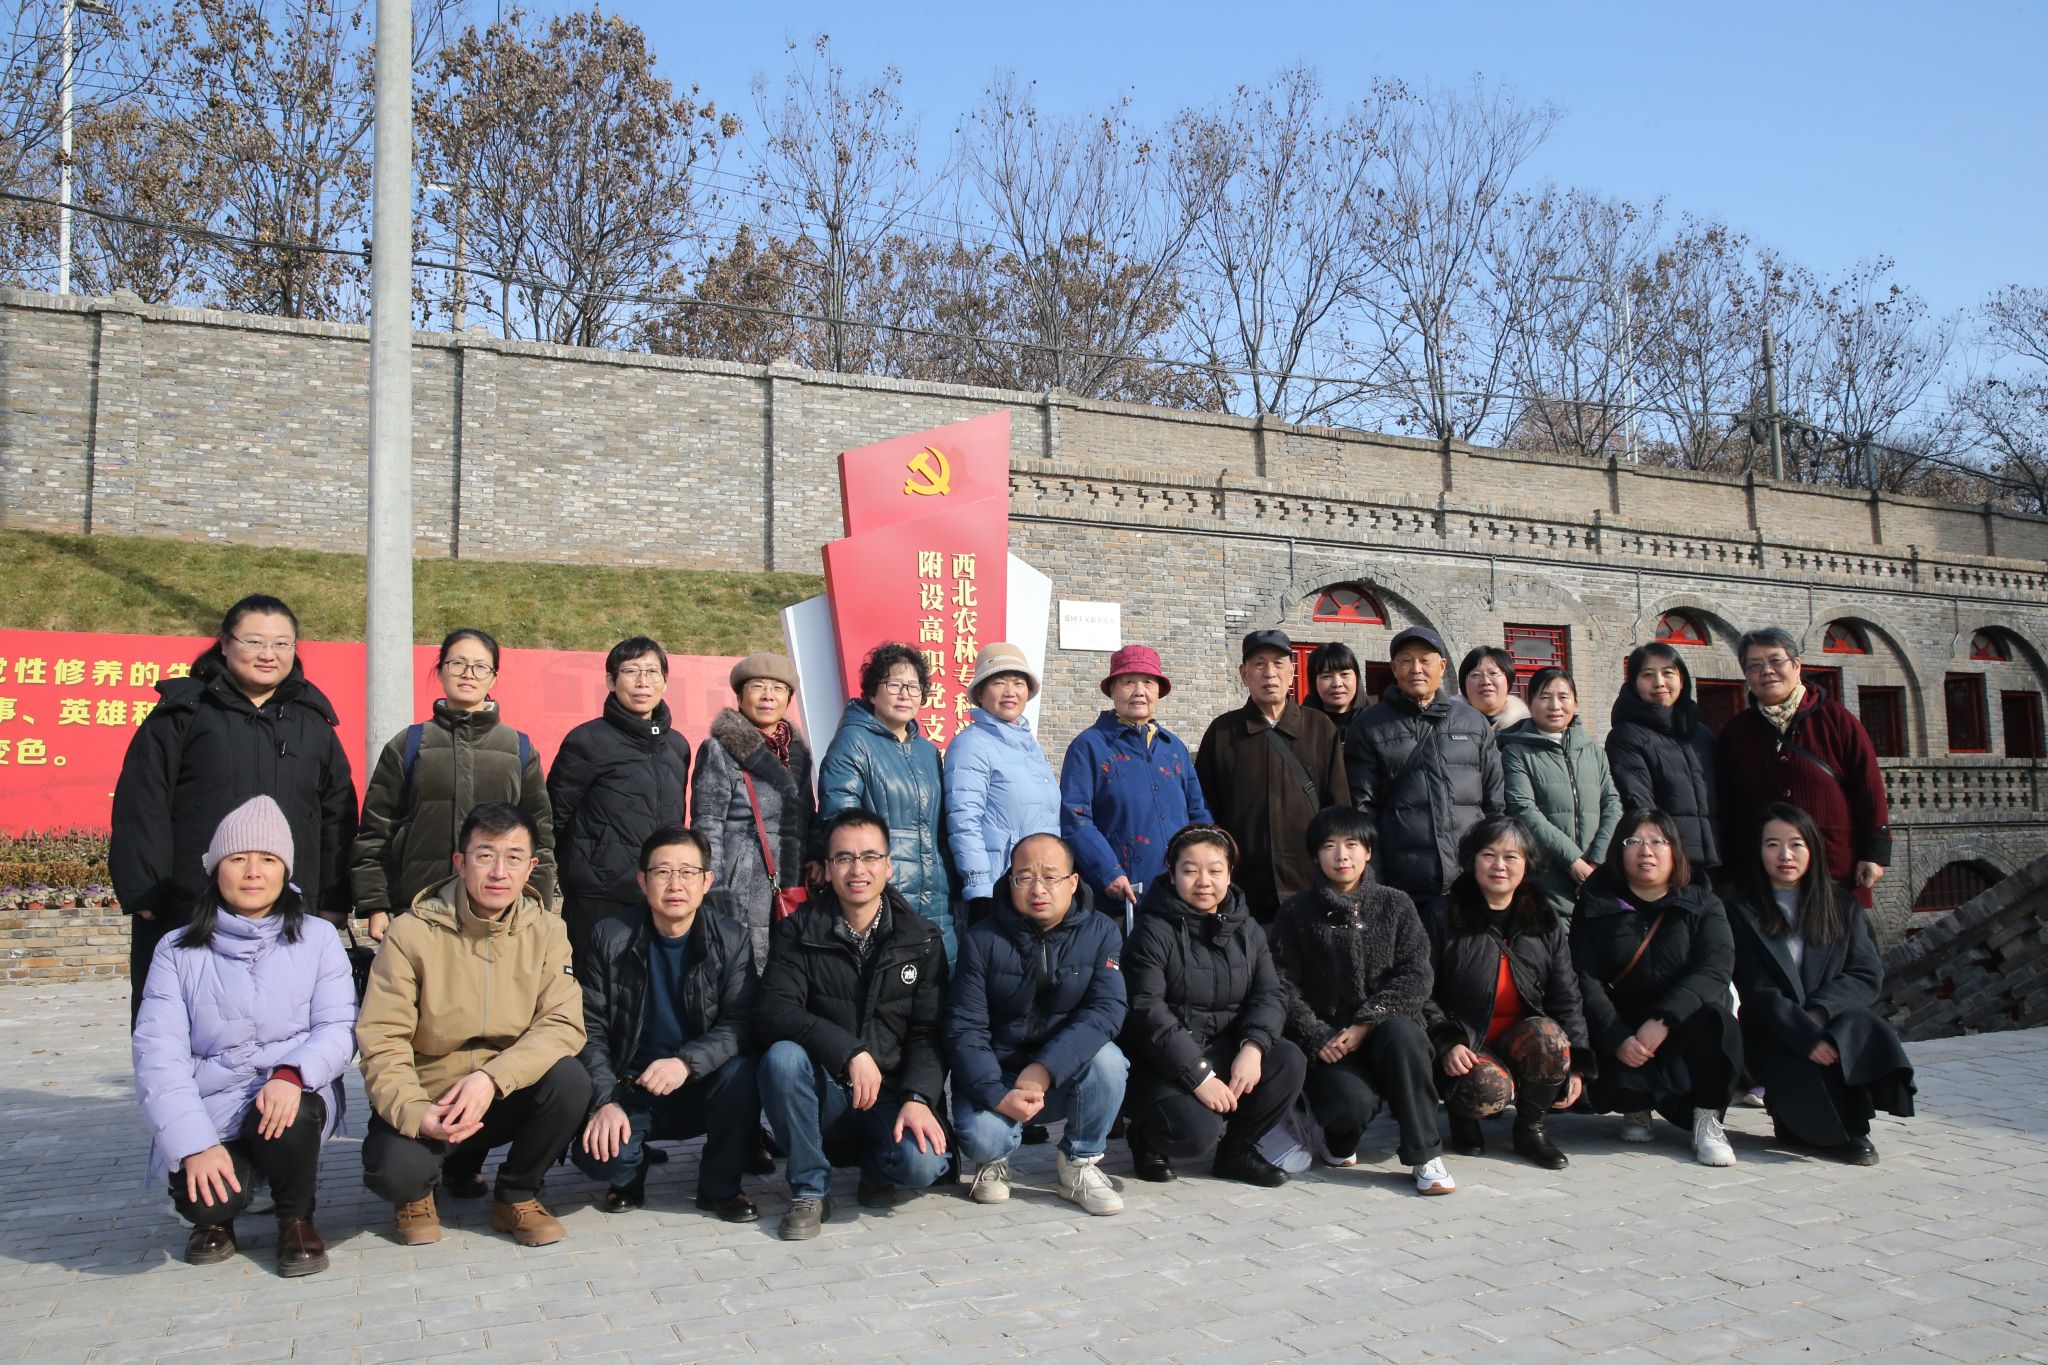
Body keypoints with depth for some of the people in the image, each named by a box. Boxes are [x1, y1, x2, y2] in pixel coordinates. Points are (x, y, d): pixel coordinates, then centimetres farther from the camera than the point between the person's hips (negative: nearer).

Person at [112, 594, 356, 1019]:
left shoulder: (314, 723, 12)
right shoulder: (183, 713, 3)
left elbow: (337, 817, 12)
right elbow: (141, 808, -2)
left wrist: (333, 903, 7)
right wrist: (143, 893, -8)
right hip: (188, 915, -2)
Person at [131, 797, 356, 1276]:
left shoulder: (317, 938, 6)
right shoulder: (178, 950, 5)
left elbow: (338, 1029, -2)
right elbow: (157, 1052, -5)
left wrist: (292, 1074, -26)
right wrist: (194, 1145, -18)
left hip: (294, 1099, 0)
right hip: (208, 1114, 0)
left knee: (289, 1113, -34)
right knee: (208, 1198, -28)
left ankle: (297, 1218, -1)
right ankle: (216, 1217, 13)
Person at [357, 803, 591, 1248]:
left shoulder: (546, 931, -5)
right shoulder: (411, 933, -11)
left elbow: (563, 1024, -14)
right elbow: (382, 1040, -14)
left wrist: (491, 1077, -30)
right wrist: (414, 1112, -31)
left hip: (506, 1097, 2)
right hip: (427, 1100, -2)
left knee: (569, 1079, -27)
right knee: (394, 1168, -32)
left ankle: (516, 1195, 1)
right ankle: (416, 1193, 9)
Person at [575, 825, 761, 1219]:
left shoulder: (733, 939, -5)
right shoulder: (611, 938, -3)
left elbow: (740, 1023, -13)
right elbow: (591, 1029, -5)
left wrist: (686, 1062, -31)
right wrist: (606, 1101, -19)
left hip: (701, 1089, 0)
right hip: (631, 1088, 0)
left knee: (740, 1074, -31)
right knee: (594, 1154, -28)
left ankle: (720, 1186, -4)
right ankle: (630, 1174, 11)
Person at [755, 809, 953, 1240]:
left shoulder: (922, 940, 2)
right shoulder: (798, 932, -1)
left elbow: (929, 1032, -4)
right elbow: (773, 1011, -16)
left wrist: (918, 1097, -22)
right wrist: (850, 1052, -28)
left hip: (893, 1097, 0)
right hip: (825, 1096, 0)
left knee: (921, 1164, -29)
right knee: (782, 1056, -30)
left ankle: (877, 1167, 10)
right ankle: (810, 1186, -10)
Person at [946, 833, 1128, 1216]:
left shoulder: (1100, 933, -5)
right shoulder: (982, 940, -8)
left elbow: (1107, 1010, -18)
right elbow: (965, 1028, -11)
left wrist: (1044, 1069, -30)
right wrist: (997, 1095, -28)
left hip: (1066, 1079, 1)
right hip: (996, 1077, -1)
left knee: (1106, 1058, -29)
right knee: (980, 1136, -31)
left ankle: (1081, 1163, -4)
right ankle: (995, 1157, 9)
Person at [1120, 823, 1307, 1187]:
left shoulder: (1246, 930, 9)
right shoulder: (1153, 932, -9)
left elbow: (1271, 993, 0)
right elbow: (1147, 1013, -17)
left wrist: (1253, 1046, -21)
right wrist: (1199, 1076, -23)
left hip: (1225, 1051, 5)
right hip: (1162, 1063, -5)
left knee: (1288, 1060, -21)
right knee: (1196, 1130, -30)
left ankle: (1236, 1150, 1)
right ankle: (1145, 1137, 8)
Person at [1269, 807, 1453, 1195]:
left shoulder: (1395, 905, 7)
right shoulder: (1297, 913, 5)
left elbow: (1414, 977, -3)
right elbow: (1286, 987, -2)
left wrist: (1367, 1023, -16)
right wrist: (1319, 1038, -16)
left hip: (1384, 1029, 1)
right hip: (1326, 1043, -1)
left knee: (1401, 1032, -35)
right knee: (1353, 1102, -30)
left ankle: (1425, 1156, -23)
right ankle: (1341, 1140, 9)